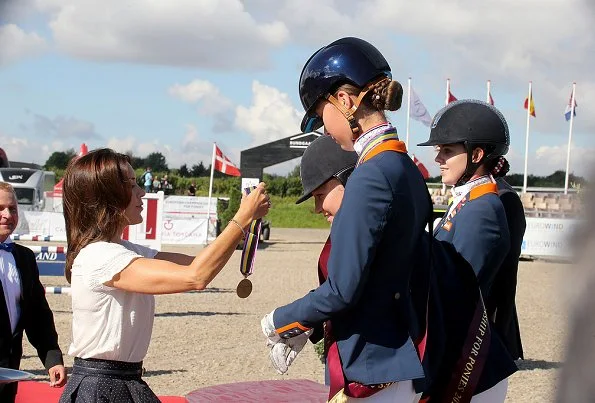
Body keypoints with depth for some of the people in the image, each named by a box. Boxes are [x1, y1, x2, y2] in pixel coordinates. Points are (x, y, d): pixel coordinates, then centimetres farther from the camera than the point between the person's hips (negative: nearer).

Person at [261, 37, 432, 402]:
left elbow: (342, 290, -19)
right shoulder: (409, 171, 9)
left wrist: (280, 321, -2)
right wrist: (305, 327, 14)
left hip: (372, 371, -9)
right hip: (398, 363, 9)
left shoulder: (371, 175, -18)